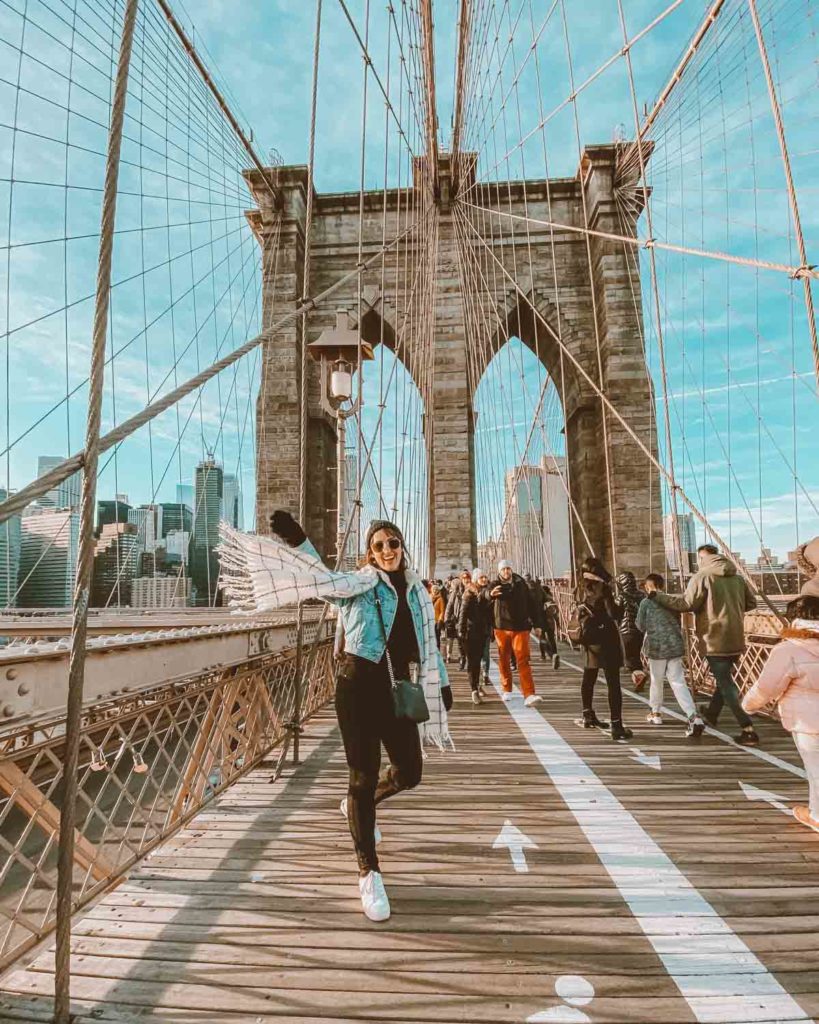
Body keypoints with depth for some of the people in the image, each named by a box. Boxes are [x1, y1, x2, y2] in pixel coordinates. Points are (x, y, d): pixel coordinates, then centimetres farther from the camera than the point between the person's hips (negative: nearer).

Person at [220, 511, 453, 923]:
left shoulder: (417, 590, 11)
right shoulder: (361, 583, -4)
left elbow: (428, 642, 19)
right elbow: (325, 581, -23)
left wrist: (441, 683, 22)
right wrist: (297, 543, -35)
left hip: (398, 689, 6)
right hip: (359, 684, -5)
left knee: (409, 773, 11)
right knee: (364, 776, 0)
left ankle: (361, 805, 44)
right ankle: (368, 873, 19)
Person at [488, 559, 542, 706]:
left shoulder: (520, 583, 5)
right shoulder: (495, 585, -3)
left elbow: (529, 602, 13)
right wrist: (491, 595, -45)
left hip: (521, 627, 0)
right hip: (501, 628, 0)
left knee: (523, 660, -7)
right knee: (504, 660, 11)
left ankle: (529, 695, -12)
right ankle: (507, 690, 28)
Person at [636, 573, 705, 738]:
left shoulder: (646, 602, -3)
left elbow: (641, 627, 2)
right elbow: (678, 623, 19)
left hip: (657, 646, -3)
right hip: (675, 645, 3)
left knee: (656, 681, 16)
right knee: (679, 683, 1)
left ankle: (655, 713, 32)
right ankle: (694, 717, -16)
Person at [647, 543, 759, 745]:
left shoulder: (702, 576, -12)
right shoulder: (736, 577, 9)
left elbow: (686, 603, -17)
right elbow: (751, 603, 15)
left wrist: (658, 597, -8)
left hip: (716, 639, -7)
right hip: (736, 639, 8)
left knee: (726, 684, -1)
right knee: (724, 678, 23)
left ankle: (748, 730, -5)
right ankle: (711, 713, 42)